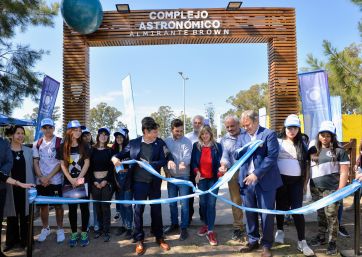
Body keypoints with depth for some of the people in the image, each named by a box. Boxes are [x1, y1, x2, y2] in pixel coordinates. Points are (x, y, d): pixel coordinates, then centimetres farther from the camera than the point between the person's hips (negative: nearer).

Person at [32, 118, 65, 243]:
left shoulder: (60, 142, -4)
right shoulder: (37, 144, 8)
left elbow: (61, 162, -7)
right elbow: (35, 163, 7)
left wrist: (48, 177, -12)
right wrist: (41, 177, -8)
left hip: (56, 180, -3)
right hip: (41, 180, 4)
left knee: (58, 205, 3)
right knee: (43, 205, 12)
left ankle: (60, 230, 17)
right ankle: (45, 228, 27)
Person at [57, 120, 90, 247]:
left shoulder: (83, 146, 2)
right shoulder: (63, 147, 2)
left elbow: (86, 163, -3)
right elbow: (62, 165, 0)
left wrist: (79, 179, -13)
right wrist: (71, 180, -10)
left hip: (82, 181, 0)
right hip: (69, 182, 0)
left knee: (84, 207, 3)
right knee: (72, 208, 7)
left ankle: (84, 233, 13)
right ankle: (74, 233, 18)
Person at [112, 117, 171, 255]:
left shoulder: (160, 143, -3)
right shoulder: (134, 143, -2)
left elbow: (163, 161, -9)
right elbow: (123, 154, 8)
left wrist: (149, 164, -21)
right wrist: (115, 157, -14)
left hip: (154, 182, 1)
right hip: (139, 182, -1)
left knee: (156, 209, 11)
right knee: (138, 209, 5)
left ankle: (159, 237, 29)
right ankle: (139, 240, 20)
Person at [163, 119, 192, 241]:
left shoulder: (187, 141, -7)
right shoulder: (166, 141, 2)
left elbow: (187, 156, -18)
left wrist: (183, 163, -39)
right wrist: (166, 170, -6)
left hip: (184, 176, -3)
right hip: (171, 176, 4)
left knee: (184, 203, 1)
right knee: (172, 202, 15)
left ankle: (184, 228, 13)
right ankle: (174, 224, 32)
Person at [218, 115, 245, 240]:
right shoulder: (224, 140, 5)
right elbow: (224, 155, -6)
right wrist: (223, 165, -28)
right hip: (234, 174, 2)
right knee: (235, 201, 10)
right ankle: (238, 227, 23)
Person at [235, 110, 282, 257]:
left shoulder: (269, 134, -4)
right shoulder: (242, 137, 12)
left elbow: (272, 156, -12)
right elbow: (237, 156, 5)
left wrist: (256, 174, -18)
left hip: (265, 181, -4)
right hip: (247, 180, 4)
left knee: (267, 214, 4)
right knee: (250, 213, 12)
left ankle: (266, 245, 18)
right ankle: (253, 241, 26)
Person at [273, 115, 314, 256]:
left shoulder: (302, 144, 6)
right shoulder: (278, 142, -1)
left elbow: (306, 164, 9)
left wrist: (305, 182, 6)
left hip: (297, 181, 1)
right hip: (281, 180, -1)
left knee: (297, 209, -4)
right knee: (281, 206, 13)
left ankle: (302, 242, 3)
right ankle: (280, 230, 35)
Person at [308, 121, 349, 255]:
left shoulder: (339, 151, -3)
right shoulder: (313, 150, 8)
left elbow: (344, 172, -5)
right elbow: (308, 168, 15)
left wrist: (340, 190, -10)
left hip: (331, 189, -4)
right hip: (315, 189, 4)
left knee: (331, 215, -1)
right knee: (320, 214, 15)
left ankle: (332, 242, 11)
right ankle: (321, 237, 28)